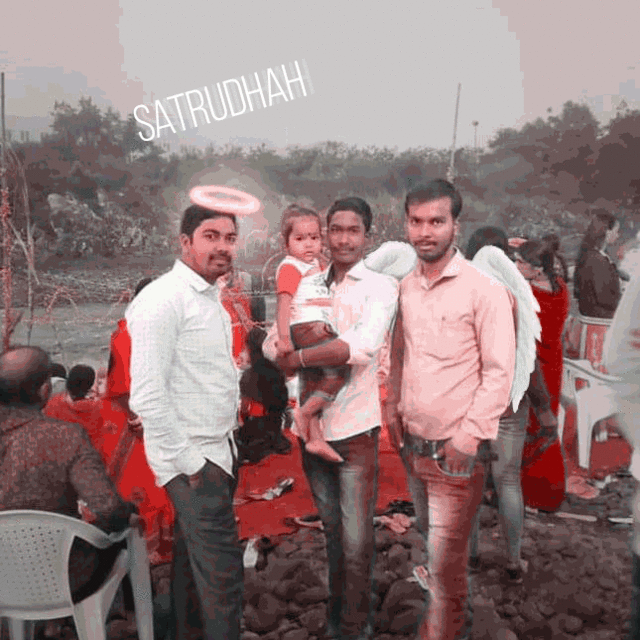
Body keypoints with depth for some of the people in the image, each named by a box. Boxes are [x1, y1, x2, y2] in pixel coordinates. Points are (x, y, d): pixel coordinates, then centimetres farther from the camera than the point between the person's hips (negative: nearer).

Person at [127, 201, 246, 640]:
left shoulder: (211, 297, 12)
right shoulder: (164, 299, -16)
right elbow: (147, 396, -21)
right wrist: (187, 463, -17)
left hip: (219, 452, 9)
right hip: (192, 461, -8)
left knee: (193, 562, 19)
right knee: (222, 578, -4)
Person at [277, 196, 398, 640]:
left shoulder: (381, 286, -7)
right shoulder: (310, 285, 7)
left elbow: (362, 347, -23)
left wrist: (300, 358, -17)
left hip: (355, 429, -4)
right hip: (312, 425, 5)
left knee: (356, 541, 3)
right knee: (332, 531, 20)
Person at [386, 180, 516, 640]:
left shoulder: (484, 289, -13)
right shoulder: (406, 287, 6)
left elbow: (499, 372, -13)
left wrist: (470, 435, -16)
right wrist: (394, 408, 9)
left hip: (456, 449, -6)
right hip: (413, 443, 6)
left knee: (445, 558, -2)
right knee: (435, 546, 20)